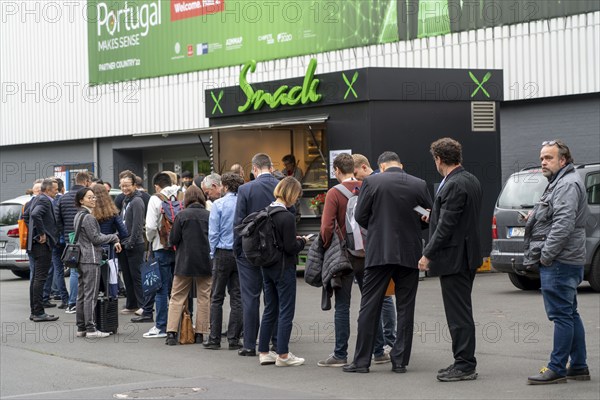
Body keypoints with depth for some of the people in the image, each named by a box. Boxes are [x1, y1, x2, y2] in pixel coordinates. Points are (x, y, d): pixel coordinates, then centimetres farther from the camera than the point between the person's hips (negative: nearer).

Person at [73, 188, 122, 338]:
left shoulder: (79, 216, 16)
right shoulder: (88, 217, -13)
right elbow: (96, 239, -13)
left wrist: (113, 241, 13)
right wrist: (114, 237, -1)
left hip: (82, 258, 10)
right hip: (91, 259, -10)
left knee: (82, 294, 10)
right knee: (91, 295, -8)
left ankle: (81, 328, 13)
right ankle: (91, 328, -7)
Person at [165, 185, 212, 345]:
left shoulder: (182, 215, -9)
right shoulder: (209, 216, -5)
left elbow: (173, 239, -7)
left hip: (184, 262, -1)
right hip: (205, 262, 1)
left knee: (177, 297, 6)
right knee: (203, 298, 10)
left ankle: (171, 332, -2)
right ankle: (200, 333, 8)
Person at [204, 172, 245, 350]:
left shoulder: (219, 204, -7)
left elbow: (213, 232, -6)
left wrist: (212, 254, 4)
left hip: (223, 253, -2)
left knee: (217, 298, 5)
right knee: (237, 297, 6)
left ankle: (214, 339, 3)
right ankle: (234, 339, 5)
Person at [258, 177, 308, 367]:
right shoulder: (287, 217, -19)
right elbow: (290, 248, -19)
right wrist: (302, 242, 1)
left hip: (267, 267, 8)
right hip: (283, 269, -8)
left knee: (270, 309, 15)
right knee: (286, 311, 0)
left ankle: (263, 352, 18)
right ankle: (283, 354, 2)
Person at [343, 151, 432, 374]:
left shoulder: (371, 182, -5)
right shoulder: (419, 185, 0)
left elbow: (360, 216, -2)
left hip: (380, 253, -1)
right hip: (409, 254, 2)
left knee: (369, 306, 4)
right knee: (405, 308, 8)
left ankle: (362, 360, 4)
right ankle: (400, 360, 7)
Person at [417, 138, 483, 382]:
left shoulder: (454, 186, -19)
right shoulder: (471, 181, 11)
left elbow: (447, 225, -21)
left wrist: (428, 254, -15)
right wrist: (432, 218, 26)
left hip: (453, 258, -10)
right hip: (467, 256, 10)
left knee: (459, 314, -5)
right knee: (461, 312, 15)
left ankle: (465, 366, 0)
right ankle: (464, 362, 20)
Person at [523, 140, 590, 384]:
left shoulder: (567, 185, -14)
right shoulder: (558, 183, 21)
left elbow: (564, 223, -24)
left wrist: (546, 254, -21)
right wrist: (536, 215, 14)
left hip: (559, 263, -11)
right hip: (563, 262, 11)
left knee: (562, 315, -8)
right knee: (570, 314, 13)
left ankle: (557, 369, -7)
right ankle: (578, 367, 18)